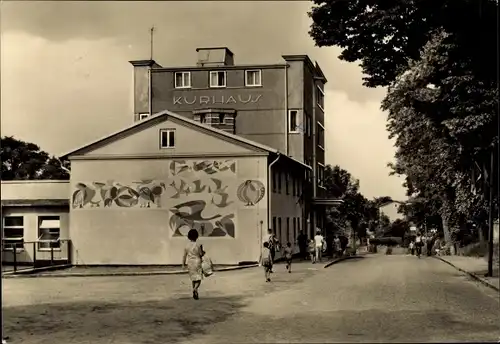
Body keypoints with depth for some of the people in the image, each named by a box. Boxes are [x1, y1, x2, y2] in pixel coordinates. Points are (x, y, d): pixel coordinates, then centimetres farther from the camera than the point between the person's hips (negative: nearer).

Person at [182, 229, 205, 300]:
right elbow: (201, 254, -7)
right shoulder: (198, 245, -11)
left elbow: (184, 255, 2)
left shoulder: (187, 245, -1)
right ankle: (195, 289, -29)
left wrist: (183, 264, 11)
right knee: (198, 279, 0)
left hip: (190, 264, 4)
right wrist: (204, 252, 15)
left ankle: (195, 293, 23)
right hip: (197, 263, -4)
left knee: (193, 279, 19)